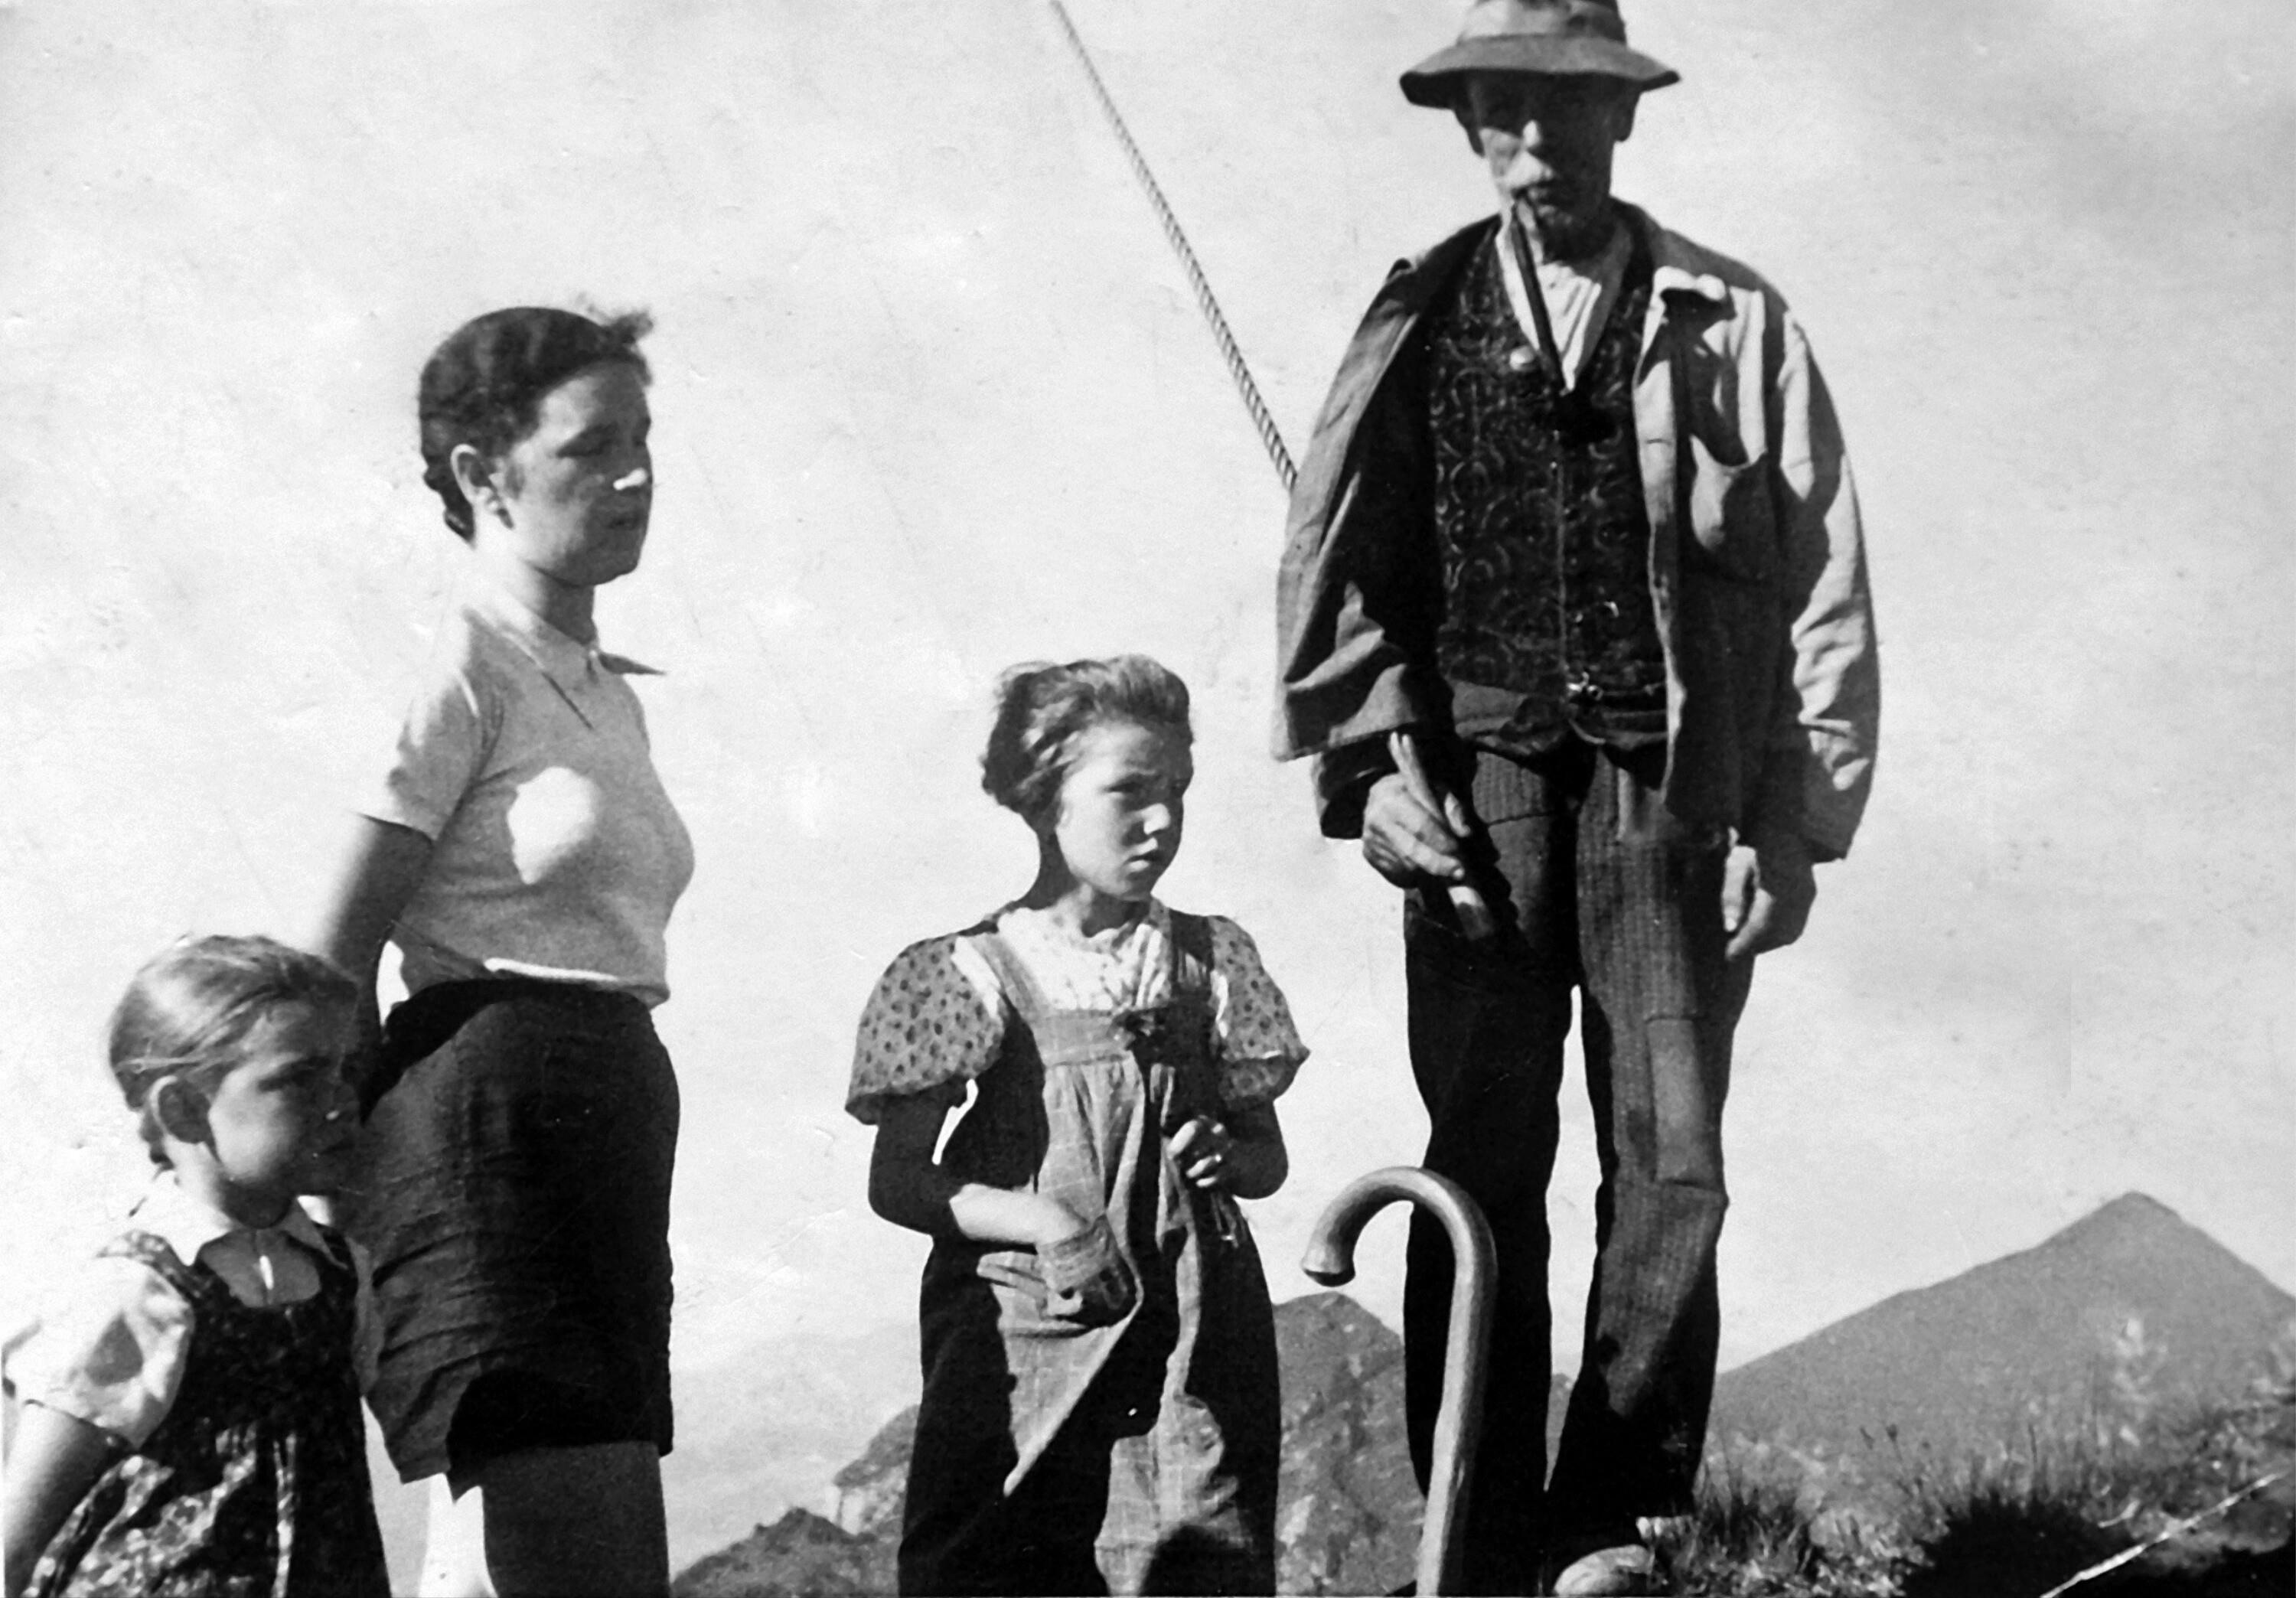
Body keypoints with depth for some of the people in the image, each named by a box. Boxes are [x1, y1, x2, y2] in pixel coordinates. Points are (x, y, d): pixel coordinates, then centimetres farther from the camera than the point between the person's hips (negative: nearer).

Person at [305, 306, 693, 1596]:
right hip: (490, 1112, -9)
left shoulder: (611, 693, 21)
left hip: (616, 1113, 9)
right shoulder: (467, 665, -5)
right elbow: (336, 961, -7)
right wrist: (364, 1177, -8)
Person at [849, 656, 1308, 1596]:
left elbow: (1269, 1155, 18)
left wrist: (1228, 1156, -6)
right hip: (1021, 1326, -2)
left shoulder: (1212, 963, 11)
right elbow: (896, 1181, -1)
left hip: (1192, 1329, 3)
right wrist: (1046, 1222, -15)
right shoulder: (971, 973, 0)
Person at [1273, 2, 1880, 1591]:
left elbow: (1823, 590, 5)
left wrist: (1796, 822, -1)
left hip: (1674, 784, -1)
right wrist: (1370, 760, -4)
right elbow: (1339, 558, 9)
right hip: (1479, 781, 1)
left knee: (1672, 1173, -6)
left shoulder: (1735, 325, 7)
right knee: (1482, 1180, -1)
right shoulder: (1420, 320, 12)